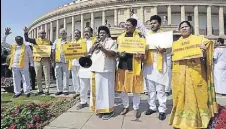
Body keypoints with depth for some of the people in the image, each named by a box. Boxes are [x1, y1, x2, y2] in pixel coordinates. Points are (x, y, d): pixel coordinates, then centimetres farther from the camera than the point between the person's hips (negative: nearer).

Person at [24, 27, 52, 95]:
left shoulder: (49, 42, 7)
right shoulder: (36, 40, 9)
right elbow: (27, 39, 0)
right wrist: (26, 33, -15)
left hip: (46, 60, -1)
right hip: (37, 60, 2)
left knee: (47, 76, 0)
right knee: (38, 76, 8)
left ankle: (47, 90, 9)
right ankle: (40, 90, 20)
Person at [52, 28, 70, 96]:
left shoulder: (69, 42, 6)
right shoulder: (56, 41, 13)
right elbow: (53, 51, 10)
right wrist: (53, 60, 3)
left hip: (65, 61, -2)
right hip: (57, 61, 3)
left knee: (65, 76, 2)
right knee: (58, 76, 7)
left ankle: (66, 90, 10)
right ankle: (59, 90, 17)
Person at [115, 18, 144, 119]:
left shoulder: (139, 37, -1)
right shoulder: (120, 37, 10)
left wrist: (140, 56, -22)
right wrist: (119, 54, -8)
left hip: (134, 67, -3)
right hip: (122, 66, 4)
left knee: (135, 88, 6)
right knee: (122, 88, 10)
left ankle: (136, 108, 24)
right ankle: (126, 106, 29)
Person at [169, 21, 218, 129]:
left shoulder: (199, 39, 7)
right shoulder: (175, 43, 15)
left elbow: (204, 56, 3)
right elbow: (173, 59, 19)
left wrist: (204, 50, -17)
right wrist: (172, 55, -2)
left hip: (195, 72, -2)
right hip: (180, 73, 3)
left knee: (196, 95, 0)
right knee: (180, 95, 4)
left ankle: (197, 120, 13)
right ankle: (181, 119, 15)